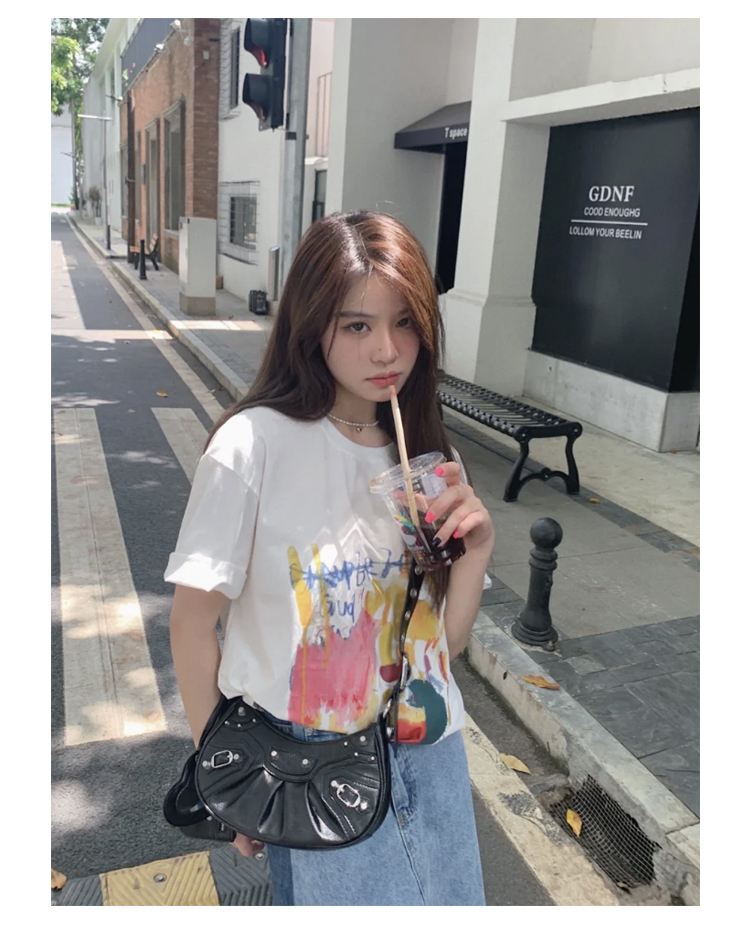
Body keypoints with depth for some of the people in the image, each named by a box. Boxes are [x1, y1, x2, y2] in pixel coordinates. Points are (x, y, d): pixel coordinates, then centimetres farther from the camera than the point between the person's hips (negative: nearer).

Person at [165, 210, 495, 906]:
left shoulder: (429, 453, -2)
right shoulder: (253, 445, -19)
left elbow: (446, 642, 1)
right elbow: (192, 623, -11)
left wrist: (477, 547, -17)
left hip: (429, 751, 5)